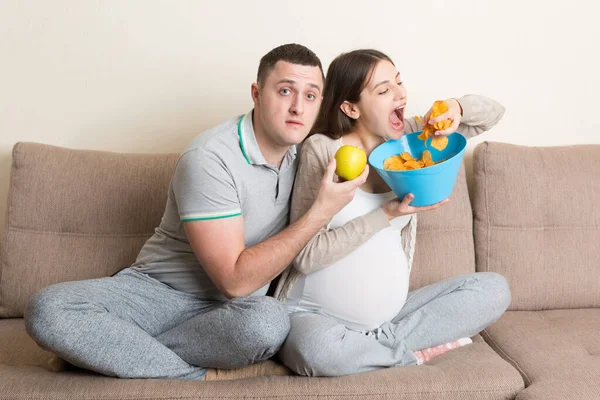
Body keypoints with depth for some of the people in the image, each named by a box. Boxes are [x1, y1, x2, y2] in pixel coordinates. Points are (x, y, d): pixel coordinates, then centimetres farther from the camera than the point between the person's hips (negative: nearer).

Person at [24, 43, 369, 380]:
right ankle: (200, 378, -22)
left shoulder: (304, 153, 1)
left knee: (270, 322, -34)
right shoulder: (209, 159, -21)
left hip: (231, 309, 4)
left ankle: (124, 349, -12)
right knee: (47, 309, -28)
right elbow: (235, 280, -22)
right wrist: (321, 213, -22)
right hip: (161, 290, -4)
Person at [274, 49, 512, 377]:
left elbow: (493, 113, 8)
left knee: (494, 289, -6)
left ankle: (381, 342, -12)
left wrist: (456, 106, -15)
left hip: (391, 313, 5)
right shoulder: (322, 149, -14)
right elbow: (306, 255, -17)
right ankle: (417, 349, -10)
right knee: (318, 350, -38)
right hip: (315, 314, -4)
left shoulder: (409, 137, 1)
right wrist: (386, 214, -23)